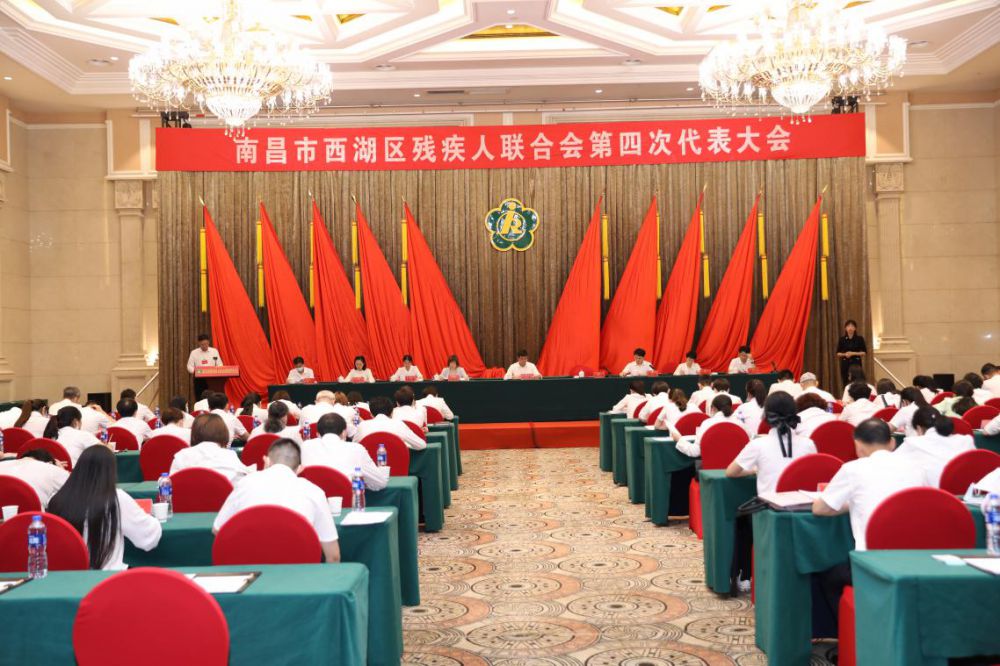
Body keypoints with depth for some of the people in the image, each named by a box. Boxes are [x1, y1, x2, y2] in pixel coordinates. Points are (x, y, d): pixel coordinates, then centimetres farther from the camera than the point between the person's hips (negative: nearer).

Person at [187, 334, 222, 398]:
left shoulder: (214, 351, 6)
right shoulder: (194, 353, 3)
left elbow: (219, 364, 7)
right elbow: (189, 366, 1)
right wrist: (194, 372, -20)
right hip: (199, 380, 0)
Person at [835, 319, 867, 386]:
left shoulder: (859, 339, 0)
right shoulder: (842, 339, 4)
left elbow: (864, 352, -1)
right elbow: (838, 353, 6)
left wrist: (853, 353, -14)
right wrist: (844, 354, -14)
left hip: (856, 363, -1)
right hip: (845, 364, 1)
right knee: (846, 384, -1)